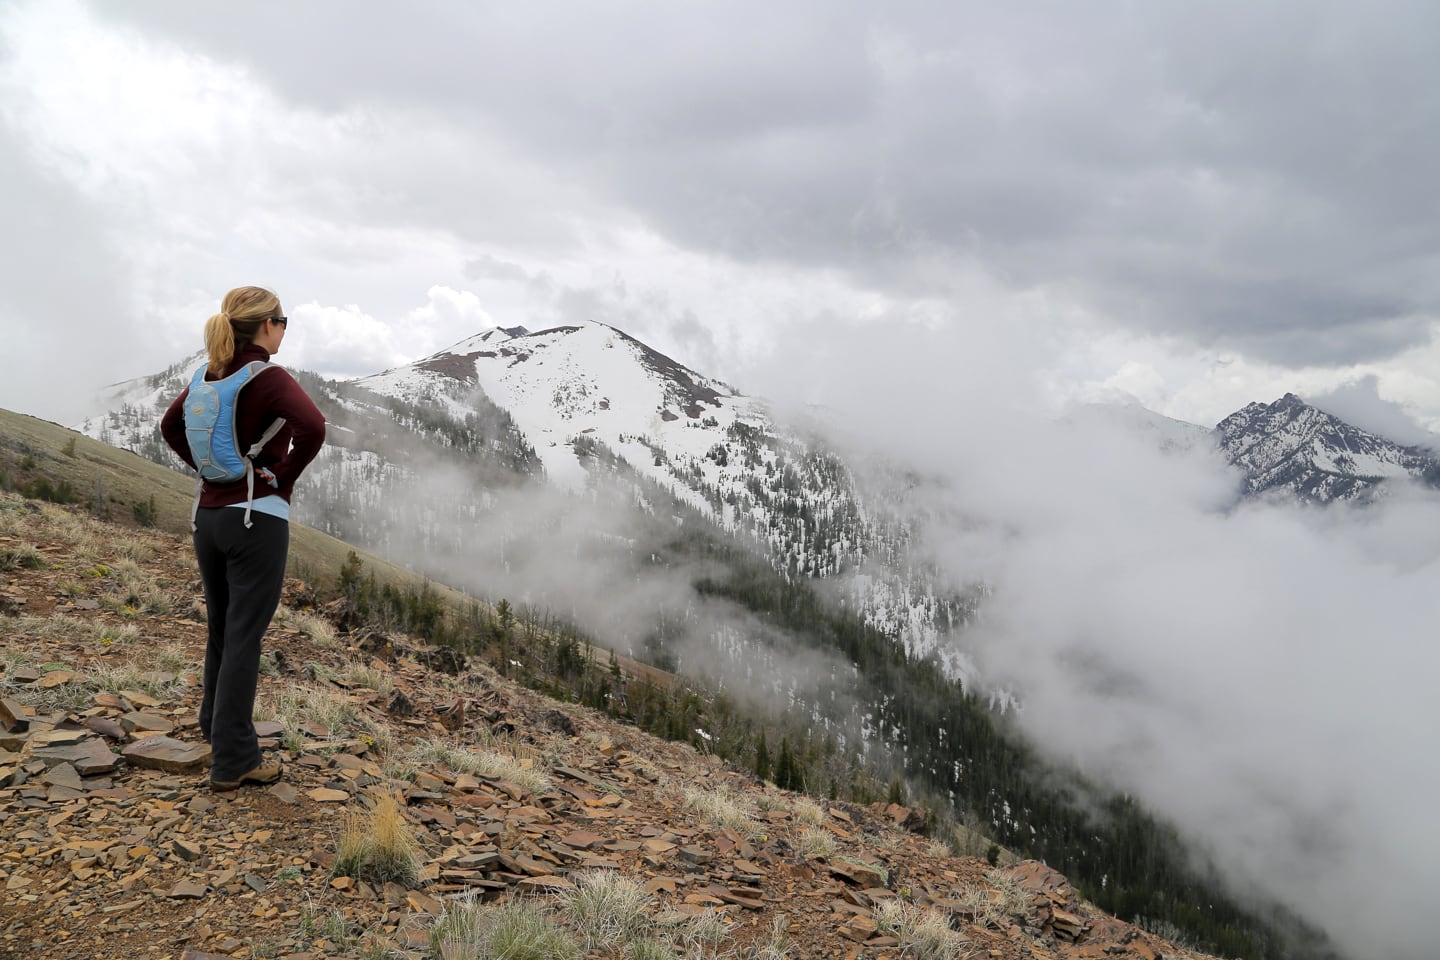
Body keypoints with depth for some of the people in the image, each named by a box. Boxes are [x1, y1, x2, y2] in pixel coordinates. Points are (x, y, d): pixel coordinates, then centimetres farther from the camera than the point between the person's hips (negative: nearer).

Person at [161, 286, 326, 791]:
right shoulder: (270, 379, -15)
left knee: (221, 629, 22)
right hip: (258, 518, -7)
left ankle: (216, 724, 40)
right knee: (244, 638, -1)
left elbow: (171, 426, 22)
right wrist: (284, 477, -15)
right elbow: (313, 427, -31)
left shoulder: (210, 375, 7)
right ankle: (233, 761, 6)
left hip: (209, 516, 7)